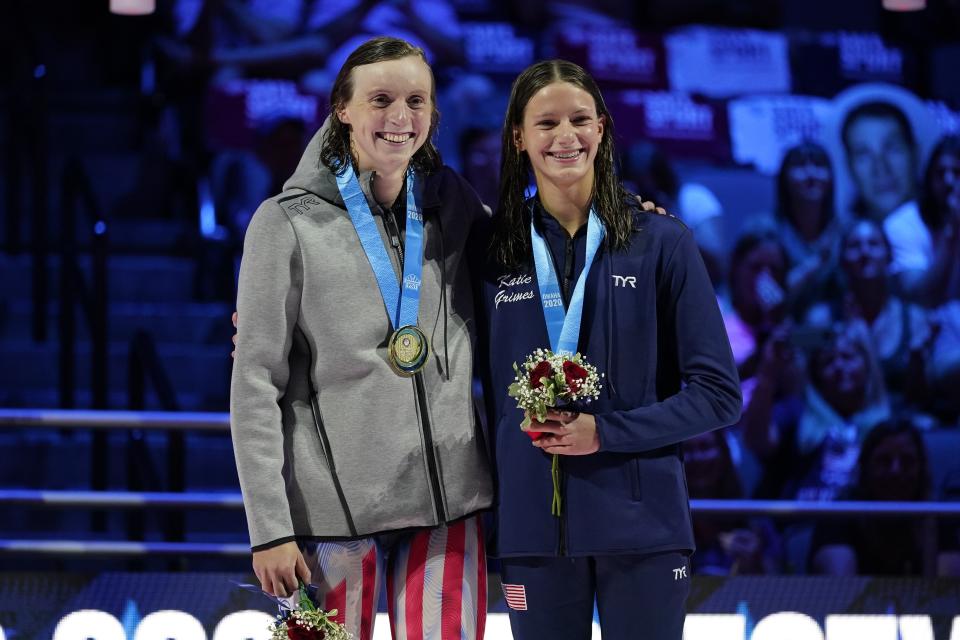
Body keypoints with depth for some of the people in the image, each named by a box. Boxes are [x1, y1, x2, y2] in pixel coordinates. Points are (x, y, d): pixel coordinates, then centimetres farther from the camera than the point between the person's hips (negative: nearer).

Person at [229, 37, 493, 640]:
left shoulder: (453, 204, 8)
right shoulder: (289, 223, -3)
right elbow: (256, 386, -4)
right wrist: (270, 527, -10)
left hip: (450, 501, 3)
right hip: (336, 509, -3)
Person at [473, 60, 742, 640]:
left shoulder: (661, 242, 0)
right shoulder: (495, 253, 7)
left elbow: (718, 394, -1)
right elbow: (491, 396, 13)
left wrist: (605, 432, -12)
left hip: (642, 526, -2)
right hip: (531, 526, 2)